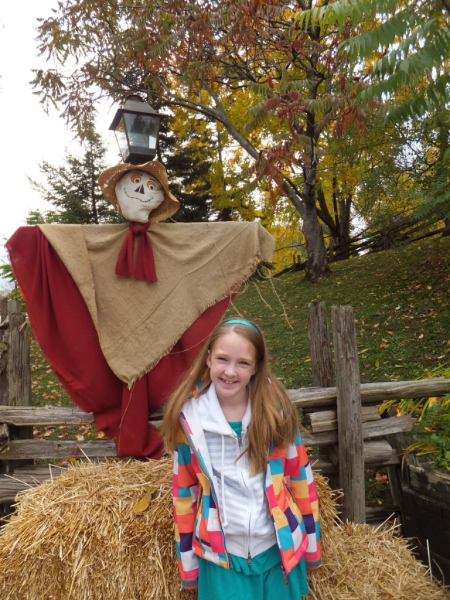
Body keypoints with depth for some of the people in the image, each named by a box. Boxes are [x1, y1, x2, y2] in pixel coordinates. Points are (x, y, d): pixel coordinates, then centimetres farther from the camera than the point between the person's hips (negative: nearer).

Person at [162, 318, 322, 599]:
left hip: (279, 548, 1)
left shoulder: (275, 408, -13)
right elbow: (184, 491, -2)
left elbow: (300, 475, -2)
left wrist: (311, 542, 5)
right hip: (220, 554, 0)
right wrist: (187, 560, 5)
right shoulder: (190, 417, -13)